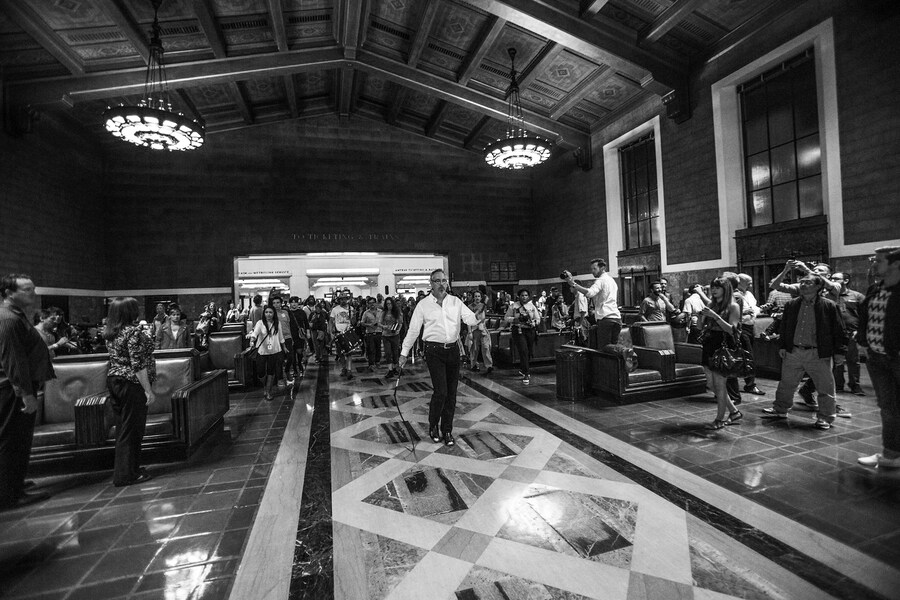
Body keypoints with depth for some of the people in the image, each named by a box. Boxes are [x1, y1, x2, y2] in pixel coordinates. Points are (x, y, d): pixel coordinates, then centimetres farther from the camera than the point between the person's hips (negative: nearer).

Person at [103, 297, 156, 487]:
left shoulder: (111, 333, 9)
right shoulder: (134, 331, -18)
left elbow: (119, 359, 16)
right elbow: (138, 365, -20)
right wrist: (148, 390, -18)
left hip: (113, 380, 9)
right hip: (131, 384, -9)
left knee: (122, 428, 17)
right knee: (132, 429, 1)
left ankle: (123, 469, 29)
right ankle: (126, 474, 9)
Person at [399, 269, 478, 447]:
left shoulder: (456, 302, 7)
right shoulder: (423, 305, 0)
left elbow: (470, 317, -2)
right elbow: (413, 330, 2)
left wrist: (475, 320, -26)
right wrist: (404, 353, 2)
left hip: (453, 350, 3)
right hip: (434, 351, -3)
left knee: (451, 393, 9)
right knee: (441, 392, -9)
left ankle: (447, 431, 24)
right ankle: (433, 426, 18)